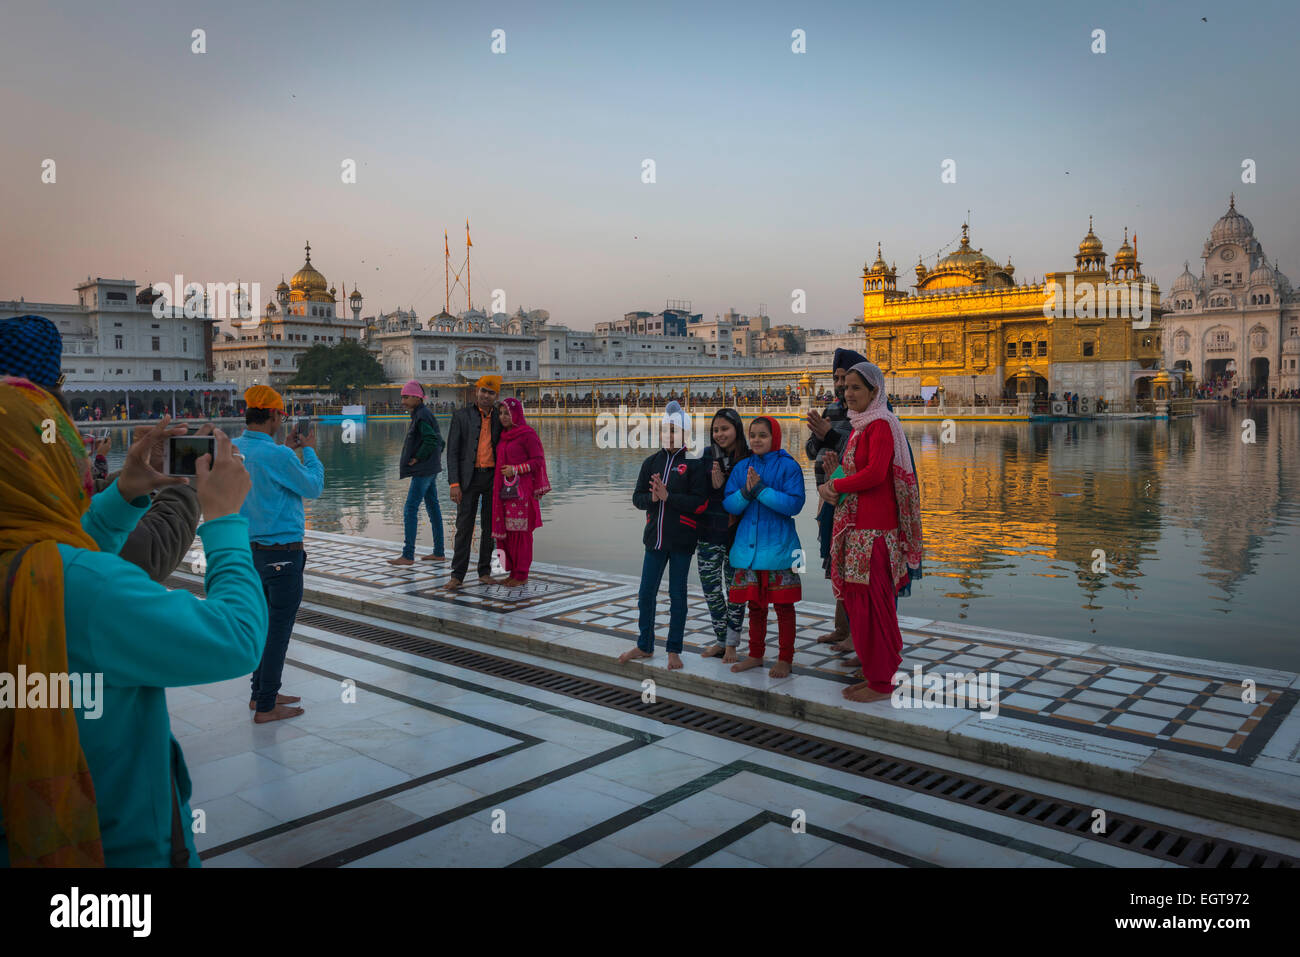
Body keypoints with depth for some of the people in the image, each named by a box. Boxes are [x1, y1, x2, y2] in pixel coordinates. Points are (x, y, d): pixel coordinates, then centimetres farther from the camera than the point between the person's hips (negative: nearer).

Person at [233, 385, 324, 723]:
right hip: (282, 552, -8)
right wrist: (309, 451, 7)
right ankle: (266, 706, 9)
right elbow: (313, 487, -6)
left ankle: (261, 692, 30)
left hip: (251, 551, 8)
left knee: (265, 622, 19)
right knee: (278, 628, 2)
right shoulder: (277, 456, -22)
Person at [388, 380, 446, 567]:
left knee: (410, 510, -8)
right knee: (432, 507, 12)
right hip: (430, 469, 10)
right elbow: (438, 440, 21)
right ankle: (439, 552, 17)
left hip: (423, 470, -10)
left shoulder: (422, 416, -15)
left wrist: (418, 458, -16)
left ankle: (408, 555, -7)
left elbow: (432, 440, -27)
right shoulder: (421, 414, 15)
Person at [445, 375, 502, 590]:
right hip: (470, 477, -3)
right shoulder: (461, 416, -1)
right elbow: (452, 451, -4)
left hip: (493, 477, 3)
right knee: (464, 526, -4)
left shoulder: (497, 419, 9)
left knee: (489, 527, 6)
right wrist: (454, 483, -13)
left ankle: (485, 572, 16)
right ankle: (457, 576, 0)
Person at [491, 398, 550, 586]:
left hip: (521, 490, -7)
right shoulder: (505, 434, 14)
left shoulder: (527, 434, -9)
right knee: (507, 531, 7)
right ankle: (514, 571, 16)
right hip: (505, 490, 7)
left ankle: (522, 575, 4)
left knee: (520, 531, -3)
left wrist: (515, 470, -18)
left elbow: (538, 461, -10)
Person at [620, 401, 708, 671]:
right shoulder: (652, 462, 9)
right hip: (655, 537, 4)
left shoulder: (693, 464, -6)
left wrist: (668, 496, -20)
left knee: (677, 595, 6)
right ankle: (645, 646, 25)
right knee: (646, 593, 9)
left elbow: (700, 503, -14)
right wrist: (652, 498, -14)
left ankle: (674, 650, 18)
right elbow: (637, 497, 7)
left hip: (681, 540, -4)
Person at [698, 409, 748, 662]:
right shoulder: (707, 456, 4)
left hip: (736, 535, -3)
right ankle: (722, 640, 23)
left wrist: (722, 486, -18)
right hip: (708, 533, 3)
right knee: (710, 587, 8)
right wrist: (715, 485, -16)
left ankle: (732, 644, 18)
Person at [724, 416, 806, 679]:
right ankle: (755, 655, 28)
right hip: (748, 547, 4)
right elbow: (729, 504, 3)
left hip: (778, 547, -4)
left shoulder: (788, 466, -6)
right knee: (755, 604, 14)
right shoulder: (742, 467, 8)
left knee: (783, 605, 5)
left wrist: (761, 489, -21)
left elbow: (794, 503, -16)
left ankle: (785, 658, 17)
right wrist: (745, 492, -17)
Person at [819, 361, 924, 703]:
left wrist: (835, 486, -9)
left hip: (874, 530, -10)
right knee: (858, 601, 13)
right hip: (856, 526, 10)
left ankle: (880, 682, 5)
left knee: (872, 603, -4)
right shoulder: (860, 425, 18)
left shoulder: (881, 425, -11)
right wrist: (833, 487, 1)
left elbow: (875, 473, -22)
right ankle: (875, 673, 23)